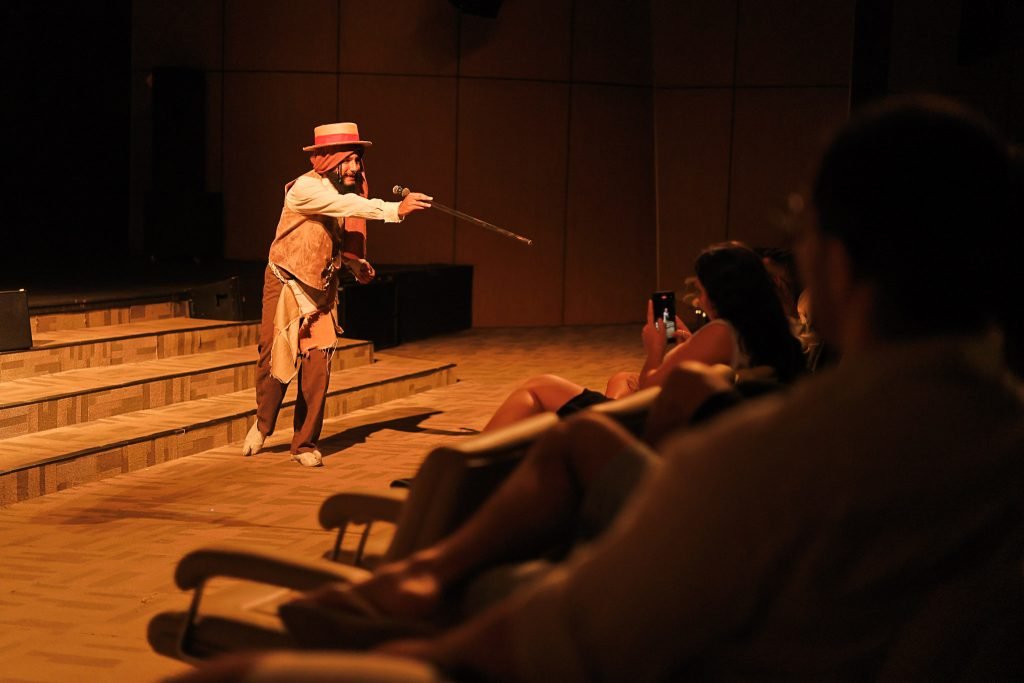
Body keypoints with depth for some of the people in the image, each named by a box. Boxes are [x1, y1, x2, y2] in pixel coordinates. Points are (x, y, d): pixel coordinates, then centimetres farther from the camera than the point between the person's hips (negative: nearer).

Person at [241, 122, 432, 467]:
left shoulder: (347, 190, -1)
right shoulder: (305, 188, -22)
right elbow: (349, 206, -38)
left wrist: (358, 264, -2)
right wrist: (396, 209, -48)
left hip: (322, 291, 5)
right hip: (286, 285, -4)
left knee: (317, 368, -5)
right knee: (274, 360, 0)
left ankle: (305, 444, 9)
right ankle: (262, 425, 27)